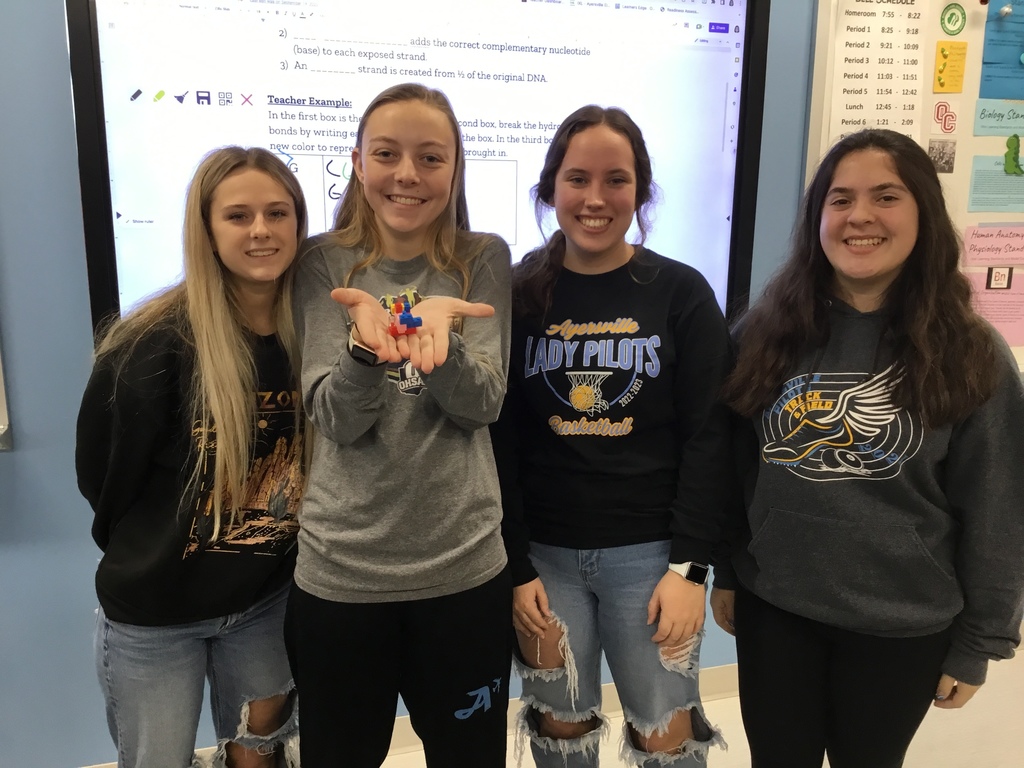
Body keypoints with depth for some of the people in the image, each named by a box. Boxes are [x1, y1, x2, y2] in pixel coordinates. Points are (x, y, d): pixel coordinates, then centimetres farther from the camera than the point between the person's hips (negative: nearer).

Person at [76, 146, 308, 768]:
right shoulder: (157, 343, -22)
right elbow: (102, 476, -10)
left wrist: (274, 551, 3)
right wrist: (151, 557, 3)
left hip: (267, 600, 3)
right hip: (154, 611, -3)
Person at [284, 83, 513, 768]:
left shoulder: (484, 261, -1)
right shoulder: (325, 264, -2)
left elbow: (484, 403, -11)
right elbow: (337, 420, -11)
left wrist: (439, 330, -31)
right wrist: (367, 343, -32)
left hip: (466, 566, 0)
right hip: (340, 572, 0)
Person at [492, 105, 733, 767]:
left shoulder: (683, 293, -2)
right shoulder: (517, 296, 0)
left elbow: (707, 438, -4)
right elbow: (500, 444, -1)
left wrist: (689, 565, -10)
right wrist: (515, 567, -5)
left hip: (649, 551, -1)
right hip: (543, 554, 1)